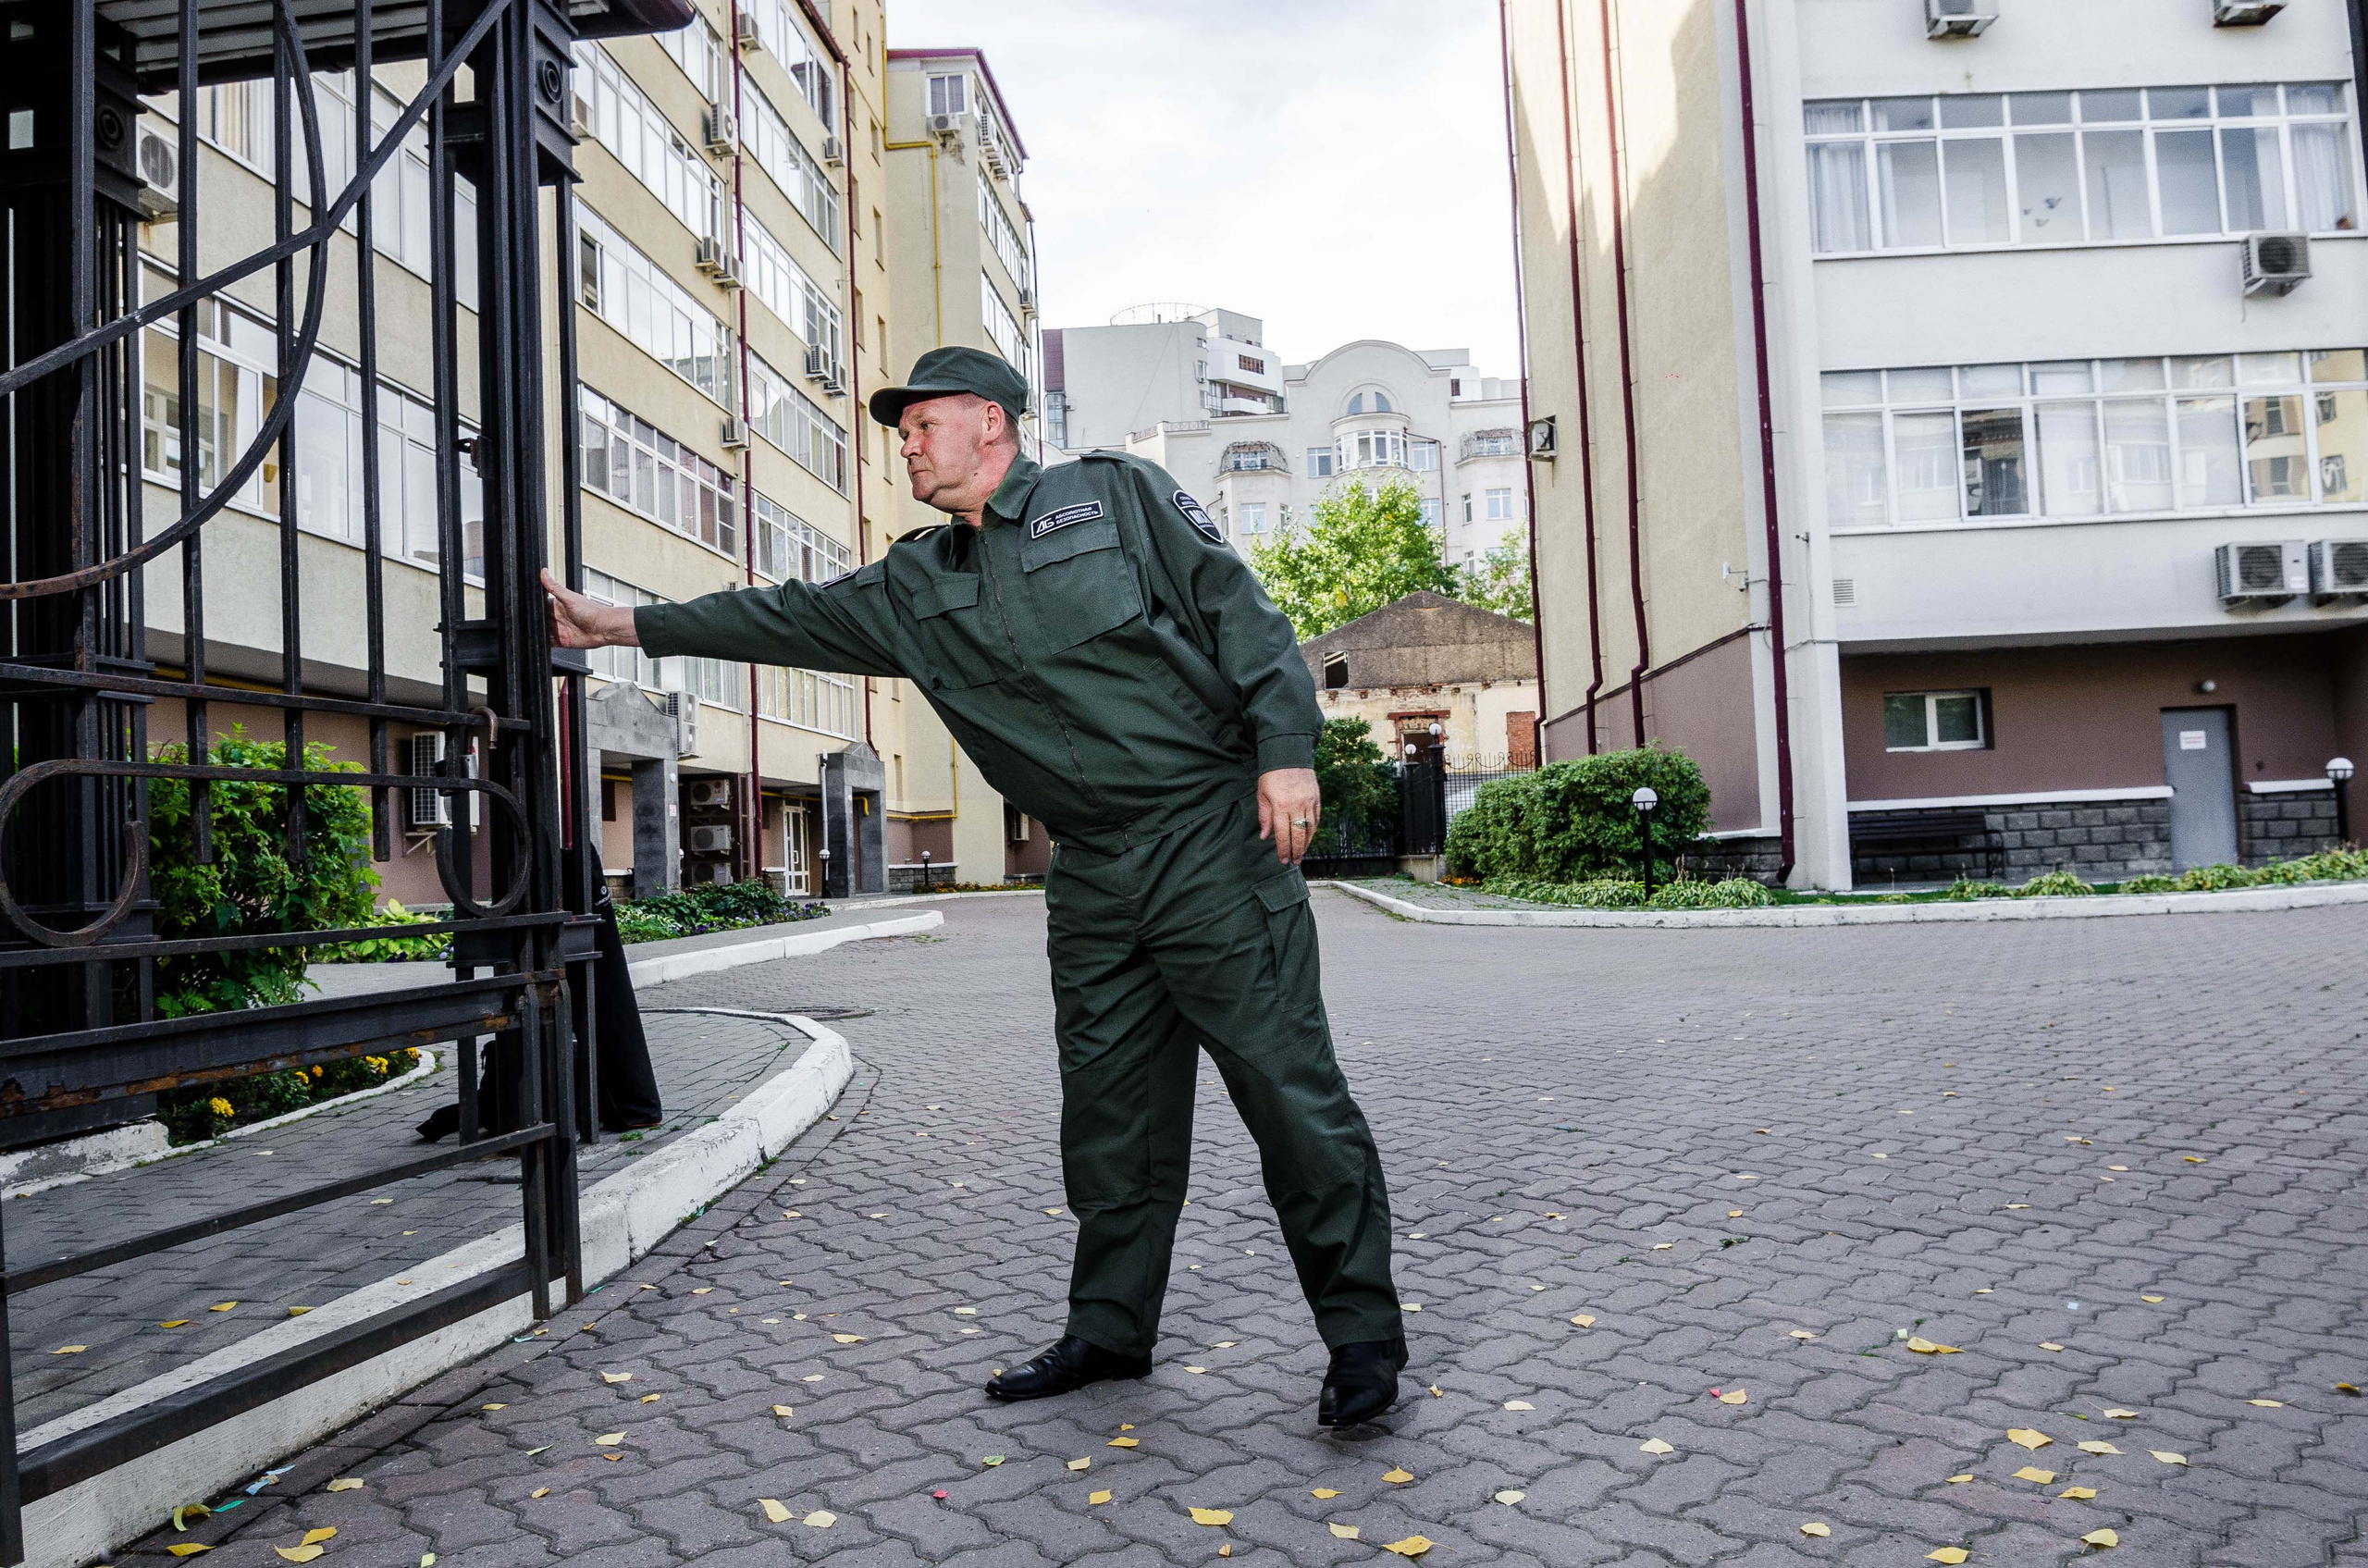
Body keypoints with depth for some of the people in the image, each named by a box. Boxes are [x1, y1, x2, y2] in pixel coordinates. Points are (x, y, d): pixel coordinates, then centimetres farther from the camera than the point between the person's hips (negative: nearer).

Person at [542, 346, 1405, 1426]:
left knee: (1286, 1083, -4)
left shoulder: (1117, 495, 3)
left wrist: (1285, 748, -12)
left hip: (1213, 838, -5)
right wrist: (619, 626, 16)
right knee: (1109, 1110, 9)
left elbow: (1239, 609, -2)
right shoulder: (919, 587, 16)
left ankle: (1363, 1335, 6)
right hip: (1091, 877, 6)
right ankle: (1109, 1329, 23)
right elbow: (791, 617, 17)